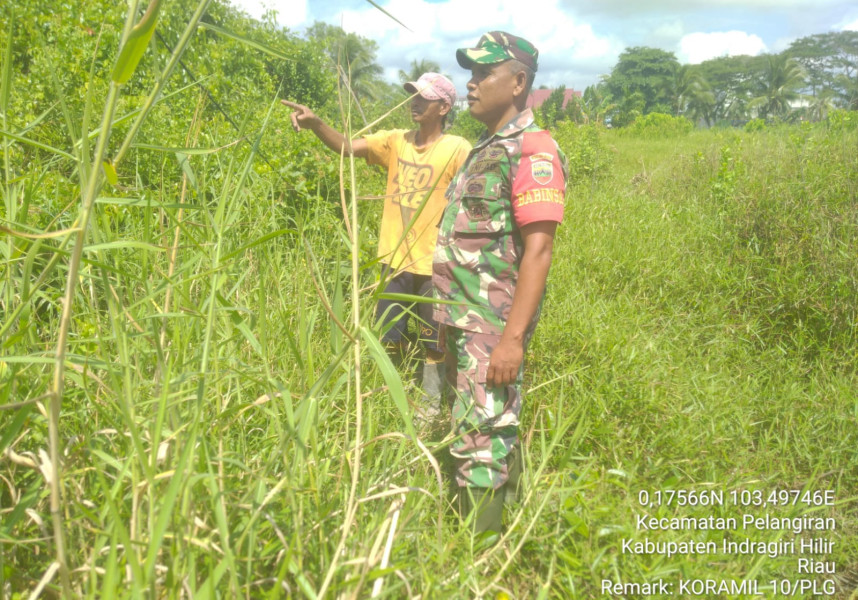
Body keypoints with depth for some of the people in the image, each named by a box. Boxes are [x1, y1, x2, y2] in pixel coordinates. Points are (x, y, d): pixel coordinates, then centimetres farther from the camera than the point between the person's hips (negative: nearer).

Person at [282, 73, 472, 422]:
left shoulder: (457, 149, -10)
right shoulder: (395, 141, 3)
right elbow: (347, 146, -7)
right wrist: (315, 124, -24)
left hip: (434, 263, -4)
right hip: (395, 259, 4)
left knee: (434, 340, 10)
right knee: (388, 338, 15)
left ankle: (430, 402, 28)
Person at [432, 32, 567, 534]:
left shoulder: (533, 151, -12)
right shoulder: (487, 149, 17)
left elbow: (538, 249, -20)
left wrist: (513, 338, -25)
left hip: (494, 328, -9)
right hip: (466, 323, 9)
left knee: (482, 442, -7)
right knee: (496, 433, 17)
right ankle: (508, 529, 30)